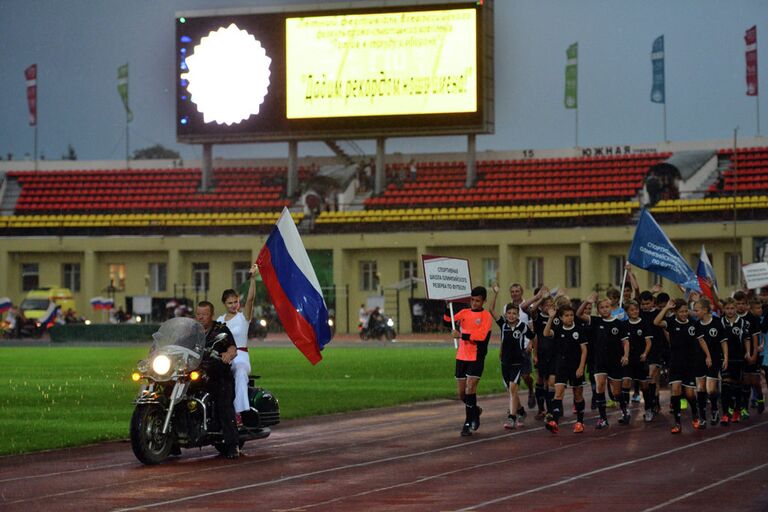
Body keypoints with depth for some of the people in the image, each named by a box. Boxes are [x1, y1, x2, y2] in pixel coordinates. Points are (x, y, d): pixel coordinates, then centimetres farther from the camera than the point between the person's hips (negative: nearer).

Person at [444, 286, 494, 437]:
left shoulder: (486, 316, -6)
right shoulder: (464, 313, 10)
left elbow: (481, 336, -19)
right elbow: (448, 321, 3)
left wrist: (461, 335, -21)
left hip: (476, 358, -5)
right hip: (461, 357, 5)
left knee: (470, 388, -14)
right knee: (461, 393, 9)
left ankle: (468, 423, -6)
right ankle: (475, 410, 36)